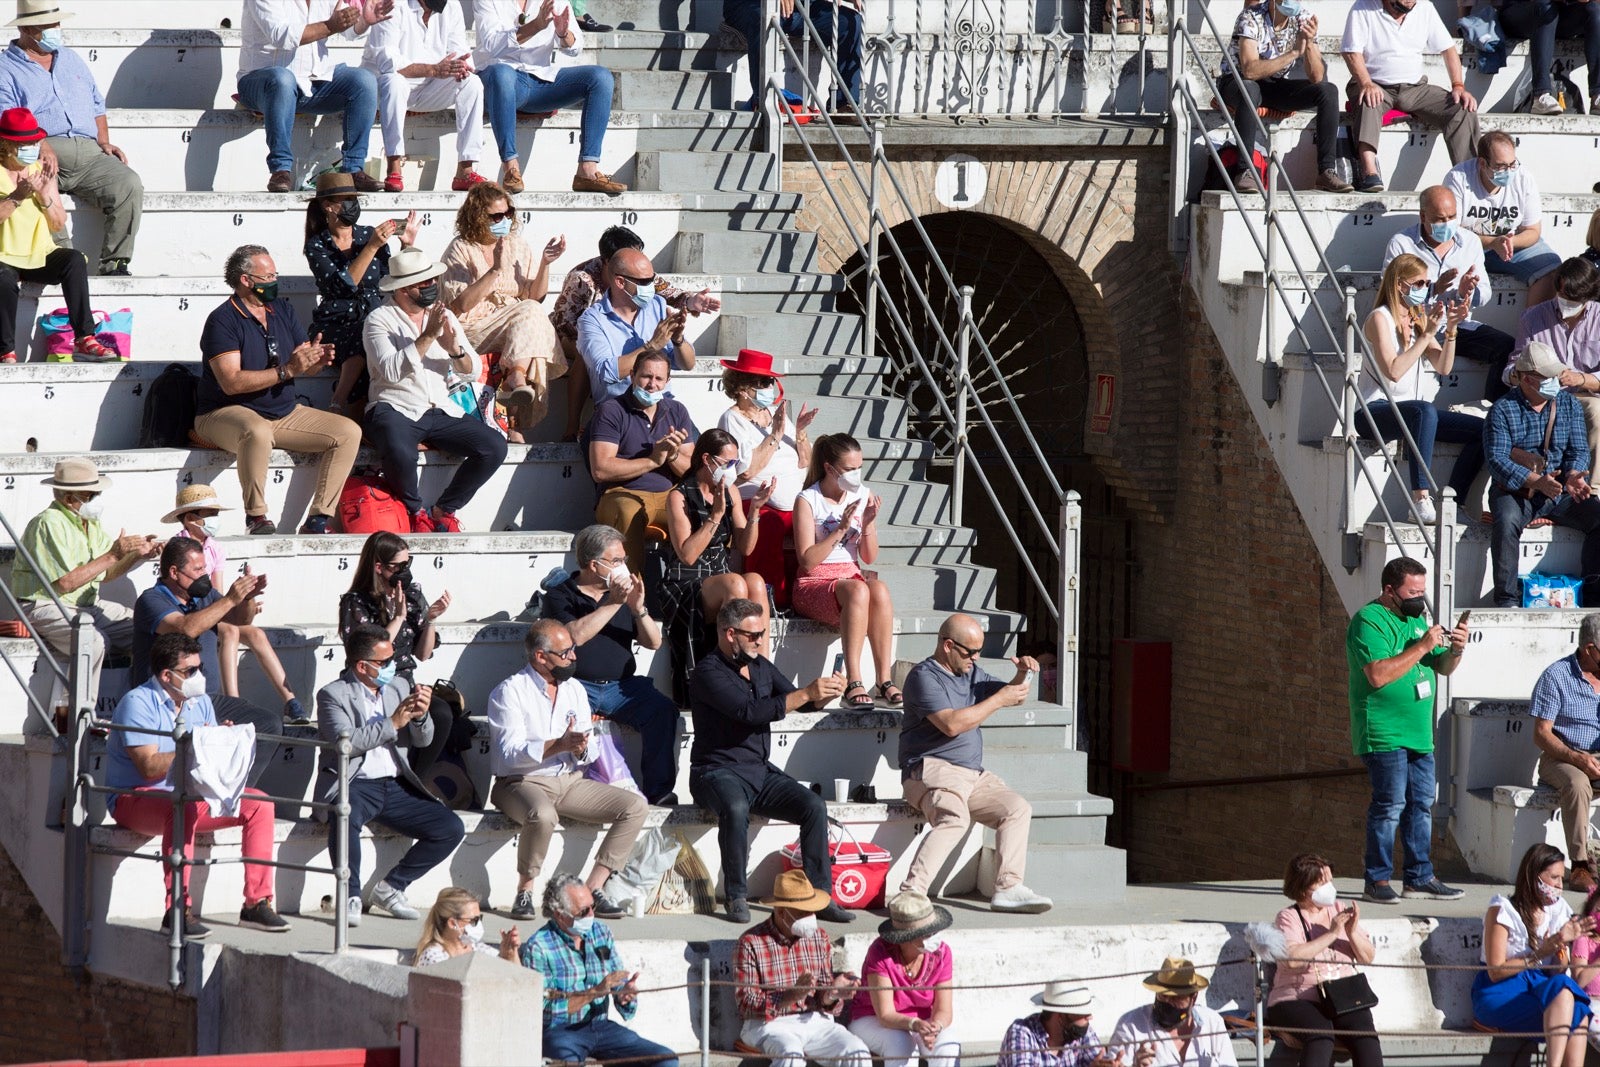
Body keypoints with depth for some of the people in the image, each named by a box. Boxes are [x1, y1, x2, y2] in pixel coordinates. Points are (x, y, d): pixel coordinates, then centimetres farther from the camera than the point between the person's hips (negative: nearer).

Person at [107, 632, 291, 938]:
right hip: (136, 799, -8)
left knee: (258, 803, -6)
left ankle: (256, 903, -7)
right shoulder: (138, 703, -14)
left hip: (191, 795, 8)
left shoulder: (200, 703, 10)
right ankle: (177, 910, -40)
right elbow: (149, 767, -23)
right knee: (182, 807, -40)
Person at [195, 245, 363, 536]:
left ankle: (318, 520, -11)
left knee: (349, 432, -6)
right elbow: (231, 382, -23)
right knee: (258, 432, -41)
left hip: (284, 413, 8)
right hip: (226, 414, -8)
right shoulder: (223, 320, -12)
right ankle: (257, 518, -28)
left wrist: (316, 360, -15)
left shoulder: (283, 310, 10)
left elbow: (305, 367, 10)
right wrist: (287, 371, -26)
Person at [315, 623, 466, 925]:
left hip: (396, 787, 6)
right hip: (356, 785, -6)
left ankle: (389, 888, 3)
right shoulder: (333, 694, -3)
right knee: (346, 816, -39)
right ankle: (351, 897, -24)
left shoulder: (399, 686, 14)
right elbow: (346, 742, -19)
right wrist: (393, 723, -17)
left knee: (451, 829, -10)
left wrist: (420, 716, -8)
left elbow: (422, 741, 14)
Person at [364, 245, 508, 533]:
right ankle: (415, 512, -8)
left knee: (494, 447, -19)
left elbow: (473, 371, 10)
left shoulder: (445, 316, 16)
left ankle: (444, 510, -2)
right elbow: (392, 370, -16)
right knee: (400, 453, -38)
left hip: (443, 412, 5)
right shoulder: (380, 320, 0)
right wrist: (427, 337, -19)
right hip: (397, 410, -5)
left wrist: (454, 348, -11)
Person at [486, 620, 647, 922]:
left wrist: (581, 749, -14)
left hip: (571, 782, 7)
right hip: (523, 783, -7)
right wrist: (559, 745, -29)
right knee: (542, 815, -40)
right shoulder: (510, 692, -7)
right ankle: (525, 891, -19)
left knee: (636, 806, -10)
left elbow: (589, 754, 11)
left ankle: (594, 887, -11)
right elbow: (510, 753, -17)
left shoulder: (575, 690, 14)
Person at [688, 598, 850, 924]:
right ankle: (736, 897, -24)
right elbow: (750, 712, -24)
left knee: (814, 806, -16)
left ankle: (820, 897, -14)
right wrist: (806, 694, -23)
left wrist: (824, 693, -4)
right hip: (718, 772, -7)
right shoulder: (709, 673, -11)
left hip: (760, 772, 7)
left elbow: (795, 699, 18)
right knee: (736, 809, -39)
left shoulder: (761, 666, 14)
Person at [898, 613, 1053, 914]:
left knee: (1017, 809, -6)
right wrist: (999, 700, -14)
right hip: (932, 769, -9)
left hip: (973, 774, 9)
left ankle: (1008, 889, -11)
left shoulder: (972, 674, 19)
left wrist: (1023, 674, 5)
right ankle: (910, 894, -41)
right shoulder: (924, 677, -8)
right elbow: (952, 724, -20)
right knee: (954, 818, -34)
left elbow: (1012, 694, 28)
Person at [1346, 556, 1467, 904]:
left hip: (1418, 733, 9)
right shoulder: (1369, 621, -10)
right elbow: (1378, 674, -22)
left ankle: (1419, 877, 16)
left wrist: (1455, 650, -2)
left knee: (1421, 804, 9)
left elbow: (1443, 667, 21)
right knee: (1390, 804, -11)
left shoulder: (1415, 619, 17)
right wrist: (1422, 647, -21)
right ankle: (1378, 881, -6)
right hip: (1383, 734, -9)